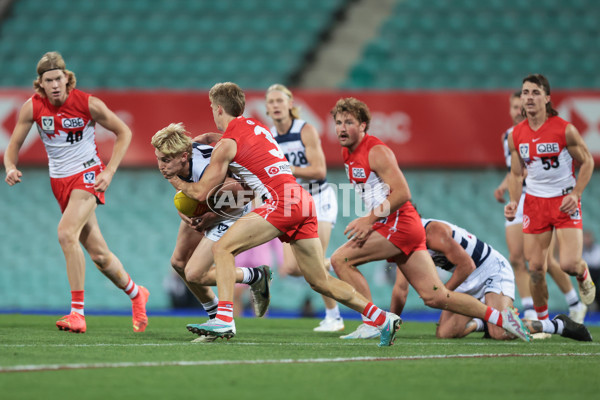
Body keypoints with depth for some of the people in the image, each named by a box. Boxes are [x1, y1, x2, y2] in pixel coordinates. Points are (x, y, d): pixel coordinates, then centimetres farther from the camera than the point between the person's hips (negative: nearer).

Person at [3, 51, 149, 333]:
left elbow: (123, 132, -1)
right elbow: (14, 144, 2)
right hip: (59, 181, 4)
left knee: (66, 233, -28)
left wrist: (109, 171, -10)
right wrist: (11, 167, -21)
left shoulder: (88, 104, -13)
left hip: (88, 174, -4)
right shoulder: (32, 107, -6)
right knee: (98, 254, 6)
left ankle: (77, 312, -25)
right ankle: (135, 294, 33)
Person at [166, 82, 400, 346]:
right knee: (320, 281, 11)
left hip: (281, 201, -8)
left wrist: (179, 183, 22)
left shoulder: (227, 143, -1)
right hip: (303, 200, 8)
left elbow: (201, 192, 3)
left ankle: (224, 319, -19)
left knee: (223, 248, -7)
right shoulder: (255, 126, 22)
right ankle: (383, 319, 8)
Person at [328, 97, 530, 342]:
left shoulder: (376, 152, -12)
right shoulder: (348, 154, 15)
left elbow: (402, 193, -19)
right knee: (435, 297, 6)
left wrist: (369, 220, -20)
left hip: (400, 224, -9)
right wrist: (369, 223, 14)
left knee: (341, 259, -14)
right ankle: (499, 317, 14)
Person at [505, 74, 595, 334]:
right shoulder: (516, 135, 0)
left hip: (565, 202, -3)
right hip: (534, 202, 3)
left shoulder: (565, 130, -11)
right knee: (535, 267, 0)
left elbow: (587, 162, -2)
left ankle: (583, 275, 24)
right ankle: (542, 319, 18)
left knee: (569, 264, -14)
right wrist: (513, 202, -6)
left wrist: (575, 194, -14)